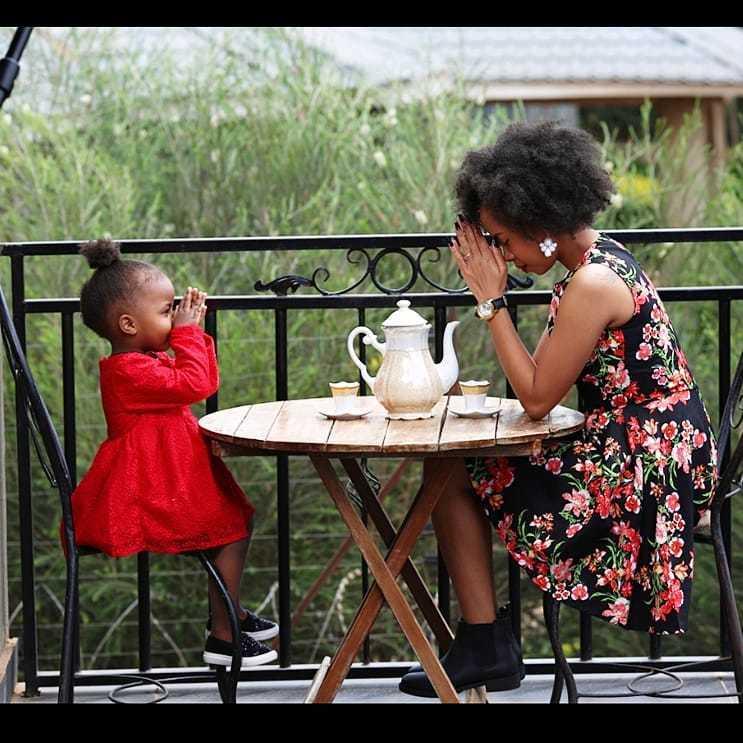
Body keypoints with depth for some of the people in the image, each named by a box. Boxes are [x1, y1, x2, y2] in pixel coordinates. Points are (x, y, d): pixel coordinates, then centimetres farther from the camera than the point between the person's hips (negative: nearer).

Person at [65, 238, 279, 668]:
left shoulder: (146, 362, 14)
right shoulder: (129, 371, -21)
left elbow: (206, 382, 26)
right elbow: (193, 384, -27)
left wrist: (195, 331, 15)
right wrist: (187, 333, -15)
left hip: (168, 482, 11)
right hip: (147, 492, -11)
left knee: (238, 518, 19)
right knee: (234, 527, -11)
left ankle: (229, 613, 31)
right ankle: (223, 638, -6)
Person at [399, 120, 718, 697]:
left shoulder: (592, 285, -22)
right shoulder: (603, 259, 9)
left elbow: (536, 398, -15)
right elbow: (543, 381, 11)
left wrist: (492, 300, -12)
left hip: (645, 468, -10)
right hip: (658, 452, 10)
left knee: (452, 478, -2)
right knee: (458, 466, 13)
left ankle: (483, 646, 7)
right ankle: (484, 647, 14)